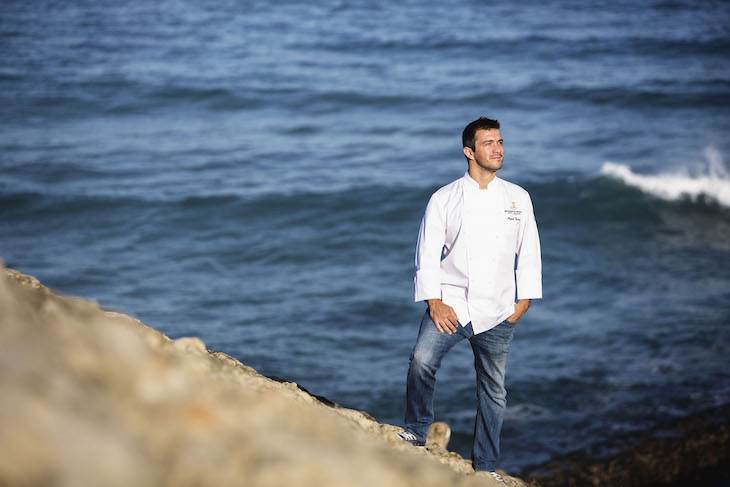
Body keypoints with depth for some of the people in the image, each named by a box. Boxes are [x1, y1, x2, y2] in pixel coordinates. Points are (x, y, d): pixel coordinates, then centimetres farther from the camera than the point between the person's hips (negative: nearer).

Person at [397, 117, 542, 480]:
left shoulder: (518, 198, 8)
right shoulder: (444, 199, 1)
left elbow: (529, 252, 12)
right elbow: (427, 253, -1)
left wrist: (524, 300, 4)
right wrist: (434, 302, -10)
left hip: (497, 312, 2)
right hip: (451, 303, -2)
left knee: (493, 388, 7)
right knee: (422, 360, -25)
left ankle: (485, 465, 21)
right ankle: (417, 431, -2)